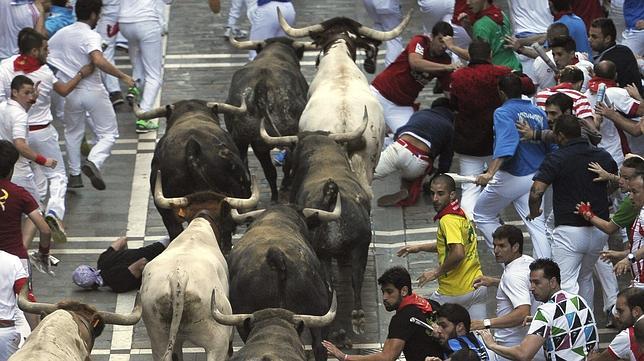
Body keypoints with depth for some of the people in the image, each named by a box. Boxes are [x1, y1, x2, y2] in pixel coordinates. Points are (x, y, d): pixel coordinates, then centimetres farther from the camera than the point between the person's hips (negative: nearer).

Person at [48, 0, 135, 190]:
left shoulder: (61, 34, 4)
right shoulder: (91, 36, -16)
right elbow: (98, 61, -33)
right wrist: (123, 76, -27)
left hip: (71, 93, 5)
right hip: (93, 92, -5)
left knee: (73, 133, 25)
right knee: (109, 134, 6)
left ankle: (74, 174, 26)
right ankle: (93, 162, -18)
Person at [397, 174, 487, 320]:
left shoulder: (448, 220, -21)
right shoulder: (460, 214, 9)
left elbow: (458, 253, -34)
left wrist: (437, 272, -19)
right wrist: (419, 248, 22)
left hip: (455, 293, -8)